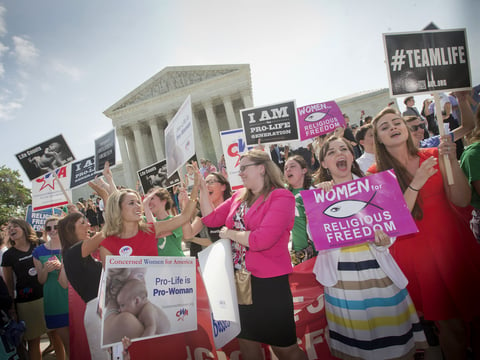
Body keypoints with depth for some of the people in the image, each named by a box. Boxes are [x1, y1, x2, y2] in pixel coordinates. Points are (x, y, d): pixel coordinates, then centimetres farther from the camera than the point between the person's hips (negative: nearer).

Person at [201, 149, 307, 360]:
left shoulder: (281, 197, -15)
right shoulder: (239, 197, 7)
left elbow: (262, 239, -26)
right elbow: (211, 218, 8)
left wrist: (230, 233, -12)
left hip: (270, 282, -7)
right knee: (246, 341, 23)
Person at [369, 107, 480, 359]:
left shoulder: (433, 156, 1)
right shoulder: (377, 173, -7)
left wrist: (452, 161, -18)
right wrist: (416, 183, -23)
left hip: (453, 241, 3)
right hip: (417, 251, -3)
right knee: (451, 326, 4)